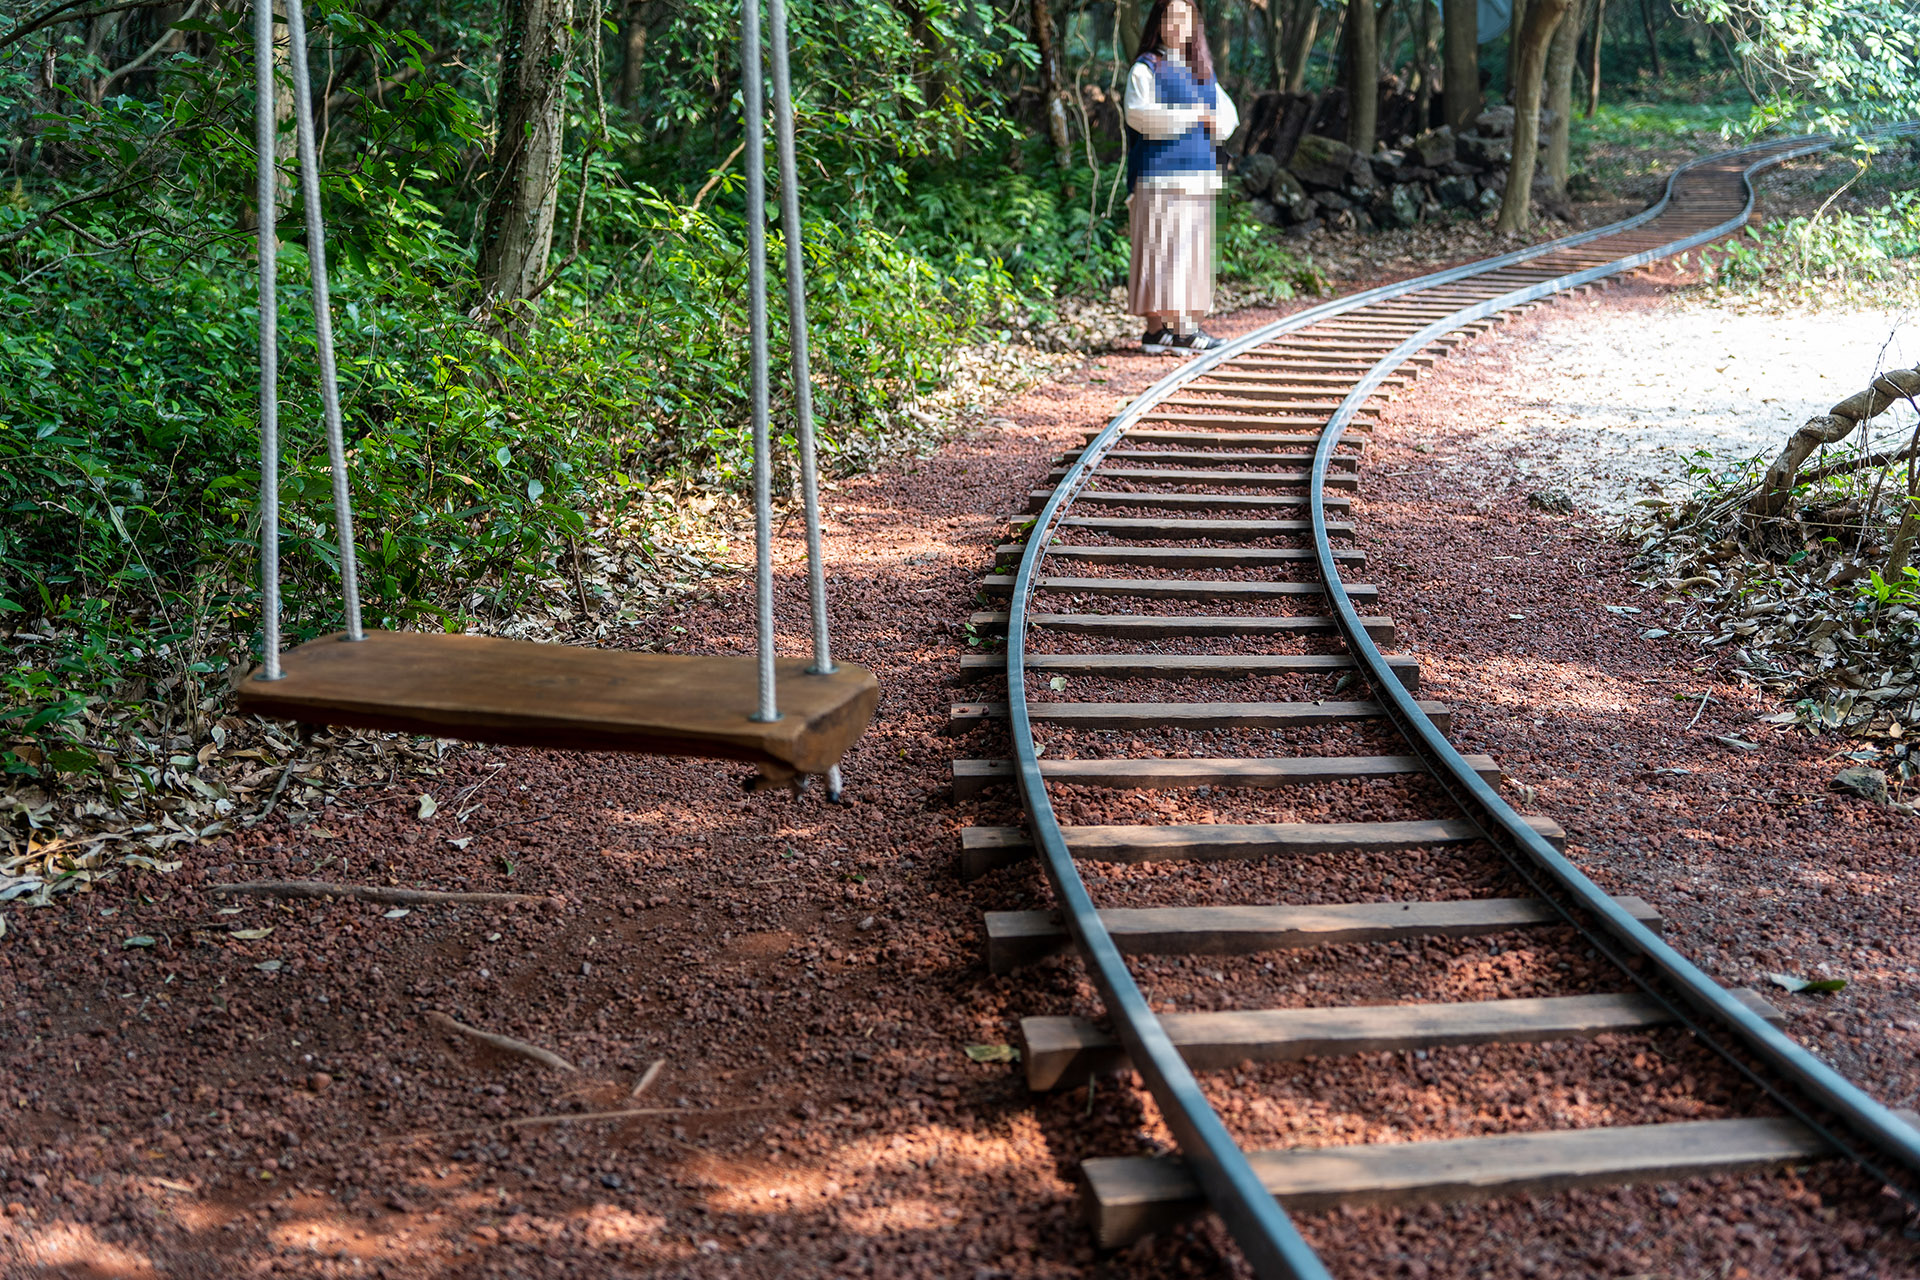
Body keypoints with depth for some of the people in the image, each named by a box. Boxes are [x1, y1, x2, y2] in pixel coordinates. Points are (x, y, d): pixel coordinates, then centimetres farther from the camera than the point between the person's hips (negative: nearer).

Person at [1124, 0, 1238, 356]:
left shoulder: (1202, 70, 18)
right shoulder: (1146, 68, -1)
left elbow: (1226, 111, 14)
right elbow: (1139, 113, -16)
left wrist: (1215, 124, -9)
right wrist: (1190, 116, -16)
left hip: (1197, 175, 7)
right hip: (1159, 174, -6)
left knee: (1194, 252, 5)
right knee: (1159, 249, -9)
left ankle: (1187, 326, 8)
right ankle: (1156, 329, -8)